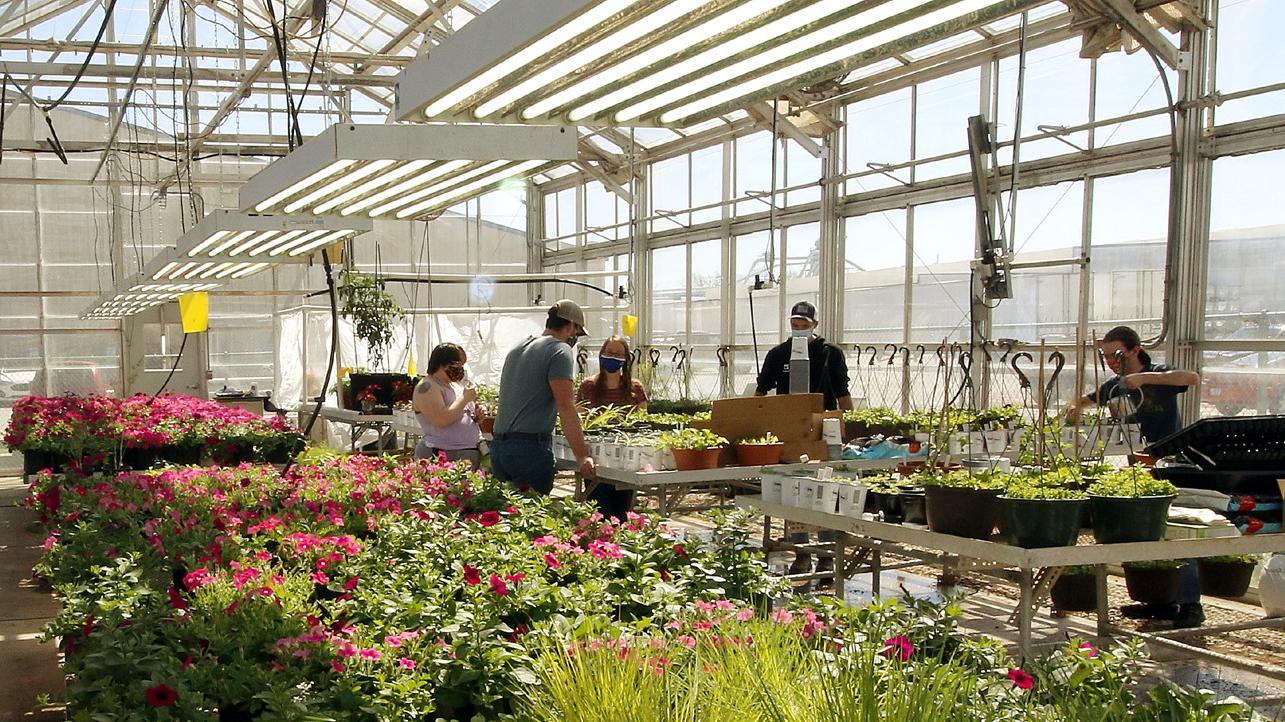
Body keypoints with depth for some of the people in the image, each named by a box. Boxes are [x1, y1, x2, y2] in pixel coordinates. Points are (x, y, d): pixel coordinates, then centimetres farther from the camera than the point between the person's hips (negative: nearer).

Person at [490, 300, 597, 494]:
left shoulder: (517, 349, 18)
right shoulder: (560, 351, -6)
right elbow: (565, 409, -15)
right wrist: (582, 456, -18)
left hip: (498, 447, 8)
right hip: (531, 448, -8)